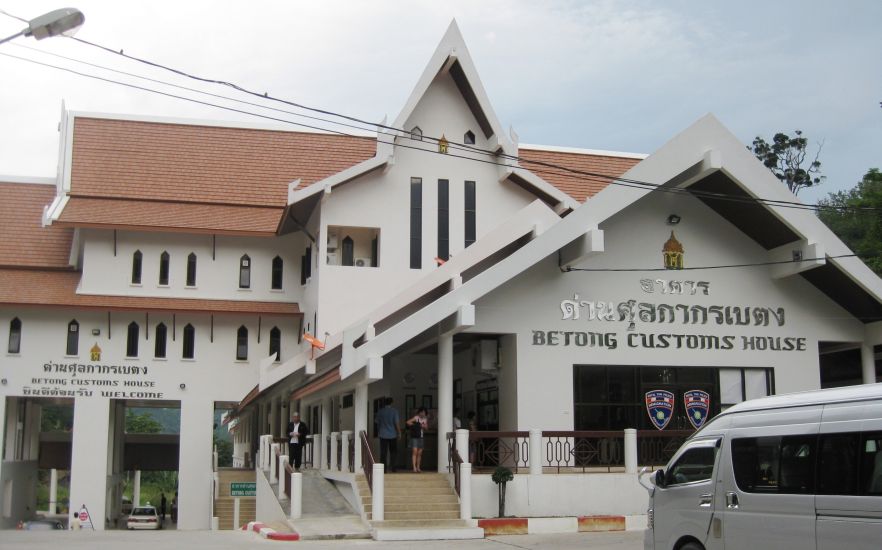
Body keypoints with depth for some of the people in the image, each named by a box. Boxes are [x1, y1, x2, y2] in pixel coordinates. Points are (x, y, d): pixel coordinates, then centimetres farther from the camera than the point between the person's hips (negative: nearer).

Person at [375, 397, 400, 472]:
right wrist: (399, 432, -1)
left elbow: (377, 421, 10)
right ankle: (391, 467, 2)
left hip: (383, 435, 2)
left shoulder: (380, 411, 1)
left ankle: (383, 469, 0)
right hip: (393, 435, -1)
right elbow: (397, 423, -11)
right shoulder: (394, 411, -7)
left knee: (383, 453, 3)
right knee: (393, 452, 12)